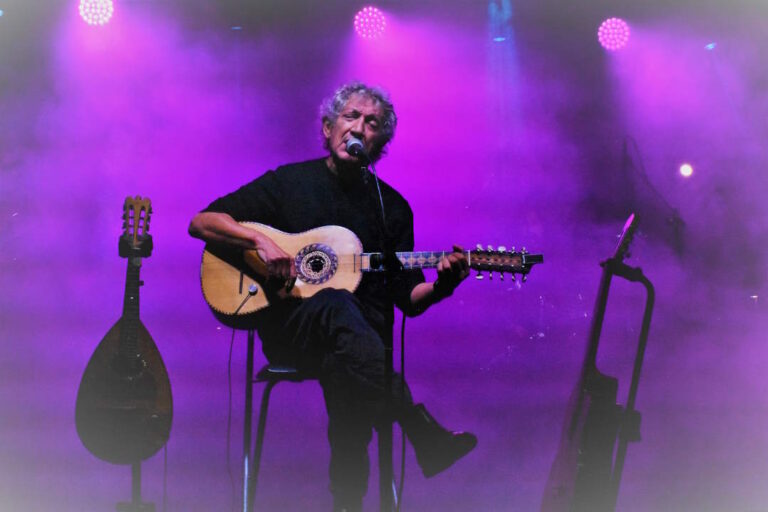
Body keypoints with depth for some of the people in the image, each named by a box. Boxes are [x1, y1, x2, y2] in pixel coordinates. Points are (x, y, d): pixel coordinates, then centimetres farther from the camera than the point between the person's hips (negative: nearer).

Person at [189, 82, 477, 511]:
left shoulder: (392, 207, 14)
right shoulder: (290, 182, 8)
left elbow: (408, 299, 12)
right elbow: (201, 222, 4)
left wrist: (442, 285, -11)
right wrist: (261, 241, -13)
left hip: (364, 333, 2)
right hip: (289, 327, -2)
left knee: (343, 367, -38)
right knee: (337, 307, -38)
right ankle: (426, 435, -45)